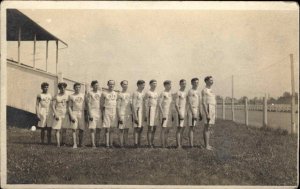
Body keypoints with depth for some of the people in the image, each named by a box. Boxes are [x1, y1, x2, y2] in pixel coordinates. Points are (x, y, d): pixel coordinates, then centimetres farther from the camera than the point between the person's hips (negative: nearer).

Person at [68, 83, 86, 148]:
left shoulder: (83, 95, 10)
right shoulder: (71, 96, 5)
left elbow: (85, 105, 13)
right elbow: (69, 107, 3)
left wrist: (86, 114, 7)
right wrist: (71, 115, -8)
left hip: (81, 113, 2)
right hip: (74, 112, -2)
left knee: (81, 129, 1)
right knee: (74, 129, -8)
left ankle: (80, 143, 12)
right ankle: (74, 144, -8)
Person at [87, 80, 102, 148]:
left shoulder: (100, 92, 13)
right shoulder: (90, 93, -1)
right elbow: (88, 104, -5)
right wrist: (90, 114, -12)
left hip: (99, 112, 5)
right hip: (92, 111, -5)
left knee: (99, 128, 5)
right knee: (92, 128, -6)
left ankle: (97, 142, 16)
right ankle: (93, 144, -6)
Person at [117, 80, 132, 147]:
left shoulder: (129, 94, 13)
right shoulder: (120, 95, -4)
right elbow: (118, 107, -7)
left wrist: (132, 114, 13)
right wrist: (119, 117, -13)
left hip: (128, 114, 5)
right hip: (122, 114, -5)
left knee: (126, 130, 7)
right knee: (121, 130, -3)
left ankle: (125, 144, 12)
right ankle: (121, 144, 0)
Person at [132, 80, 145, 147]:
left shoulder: (143, 93, 15)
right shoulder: (135, 93, -10)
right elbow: (133, 105, -15)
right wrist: (135, 116, -20)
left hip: (142, 111, 8)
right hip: (137, 111, -8)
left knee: (141, 128, 9)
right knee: (137, 128, -9)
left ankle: (139, 143, 15)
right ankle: (136, 144, -8)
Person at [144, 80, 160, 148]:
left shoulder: (156, 93, 16)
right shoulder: (148, 93, -5)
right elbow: (146, 104, -8)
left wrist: (158, 114, 17)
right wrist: (146, 115, -12)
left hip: (156, 111, 7)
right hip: (150, 111, -7)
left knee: (154, 128, 8)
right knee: (150, 128, -6)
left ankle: (152, 143, 15)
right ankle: (149, 144, -2)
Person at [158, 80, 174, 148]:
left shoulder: (170, 94, 14)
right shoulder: (163, 94, -9)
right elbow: (159, 104, -13)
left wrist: (172, 114, 16)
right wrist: (163, 114, -18)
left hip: (169, 114, 8)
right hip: (164, 114, -8)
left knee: (167, 129, 11)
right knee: (163, 129, -6)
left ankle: (166, 144, 17)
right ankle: (163, 145, -4)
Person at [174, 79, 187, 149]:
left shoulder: (185, 93, 16)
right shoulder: (178, 93, -8)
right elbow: (176, 105, -14)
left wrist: (186, 114, 15)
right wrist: (180, 114, -19)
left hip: (184, 112, 8)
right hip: (180, 112, -8)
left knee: (182, 129, 8)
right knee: (179, 129, -9)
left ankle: (180, 144, 12)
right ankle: (178, 145, -8)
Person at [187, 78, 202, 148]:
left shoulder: (198, 92, 17)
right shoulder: (190, 91, -7)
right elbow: (190, 103, -13)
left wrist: (200, 114, 15)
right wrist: (193, 114, -19)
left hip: (197, 111, 8)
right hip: (192, 110, -8)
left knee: (192, 127, 9)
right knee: (191, 128, -9)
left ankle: (192, 144, 11)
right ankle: (191, 144, -9)